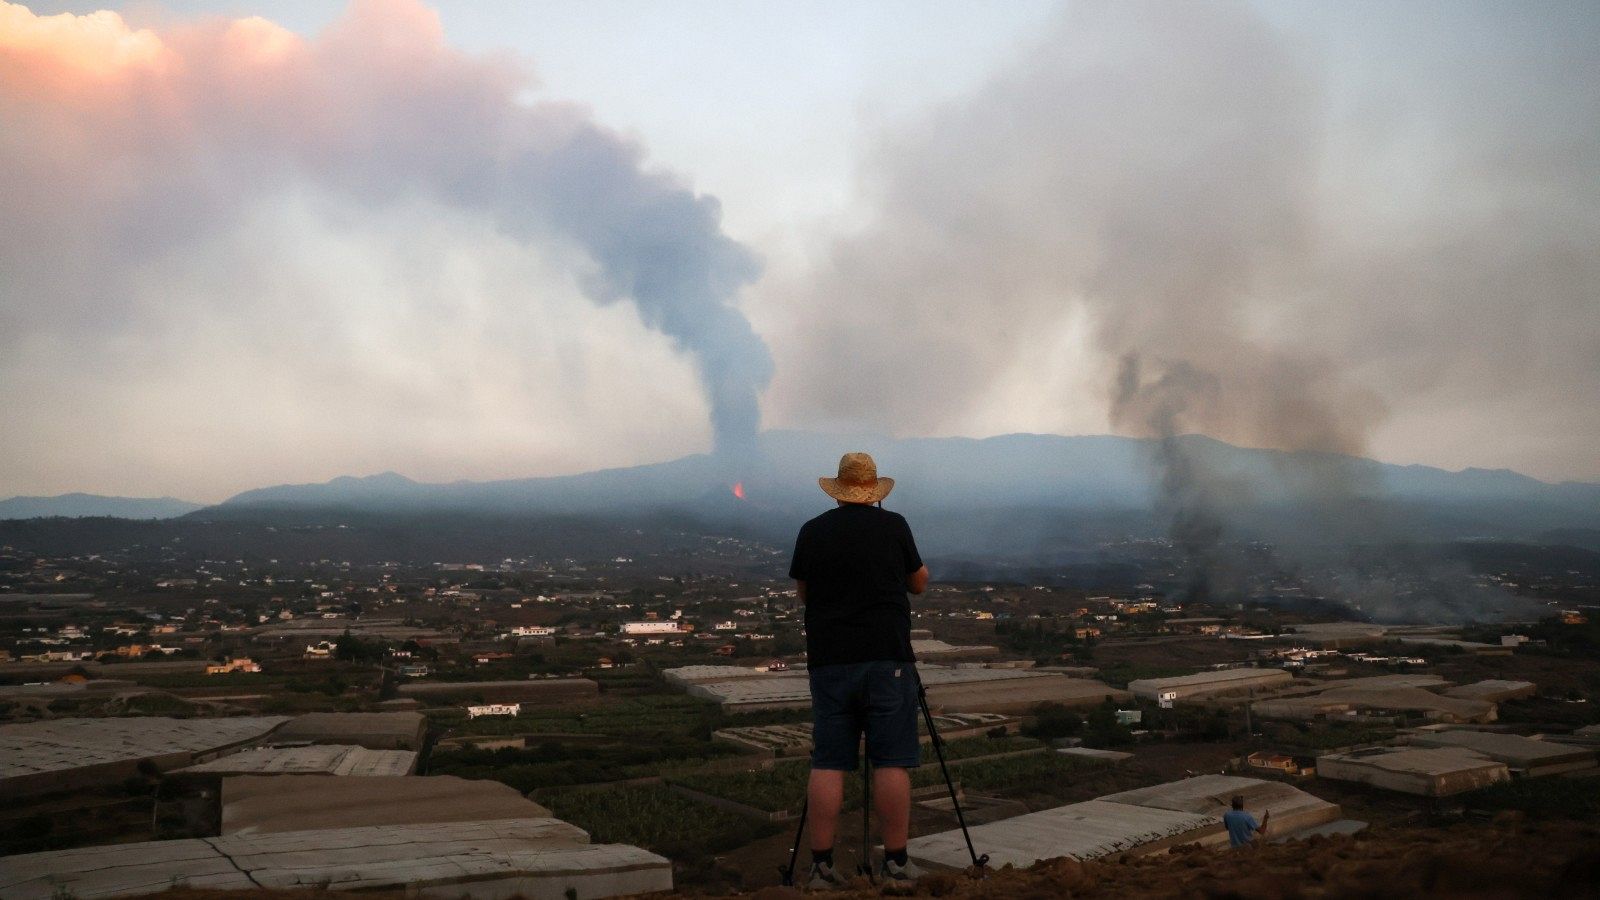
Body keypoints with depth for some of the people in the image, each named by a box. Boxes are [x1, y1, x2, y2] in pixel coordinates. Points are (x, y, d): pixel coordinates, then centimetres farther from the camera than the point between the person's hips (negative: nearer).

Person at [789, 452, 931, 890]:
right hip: (887, 659, -2)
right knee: (892, 761, 1)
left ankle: (821, 865, 5)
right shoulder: (894, 526, 0)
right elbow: (919, 583, 13)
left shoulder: (812, 532, 5)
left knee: (827, 763, 4)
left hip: (828, 662, 2)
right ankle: (896, 863, 4)